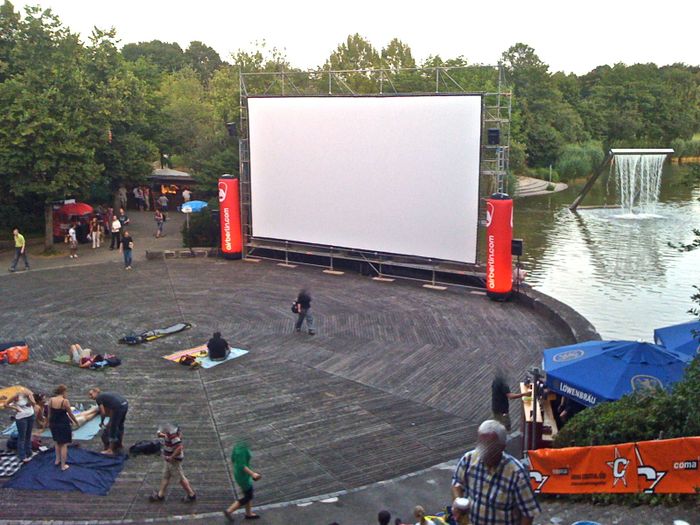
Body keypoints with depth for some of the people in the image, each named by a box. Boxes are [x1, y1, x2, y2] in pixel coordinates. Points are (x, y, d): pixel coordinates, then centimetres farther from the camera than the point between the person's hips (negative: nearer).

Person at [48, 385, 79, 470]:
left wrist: (49, 423, 20)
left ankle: (57, 460, 33)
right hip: (64, 425, -5)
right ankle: (63, 465, 12)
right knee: (64, 444, 7)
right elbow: (70, 414, -8)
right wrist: (76, 422, 8)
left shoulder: (51, 400, -5)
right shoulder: (65, 401, -18)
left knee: (58, 442, 28)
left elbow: (49, 413, 4)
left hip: (54, 424, 5)